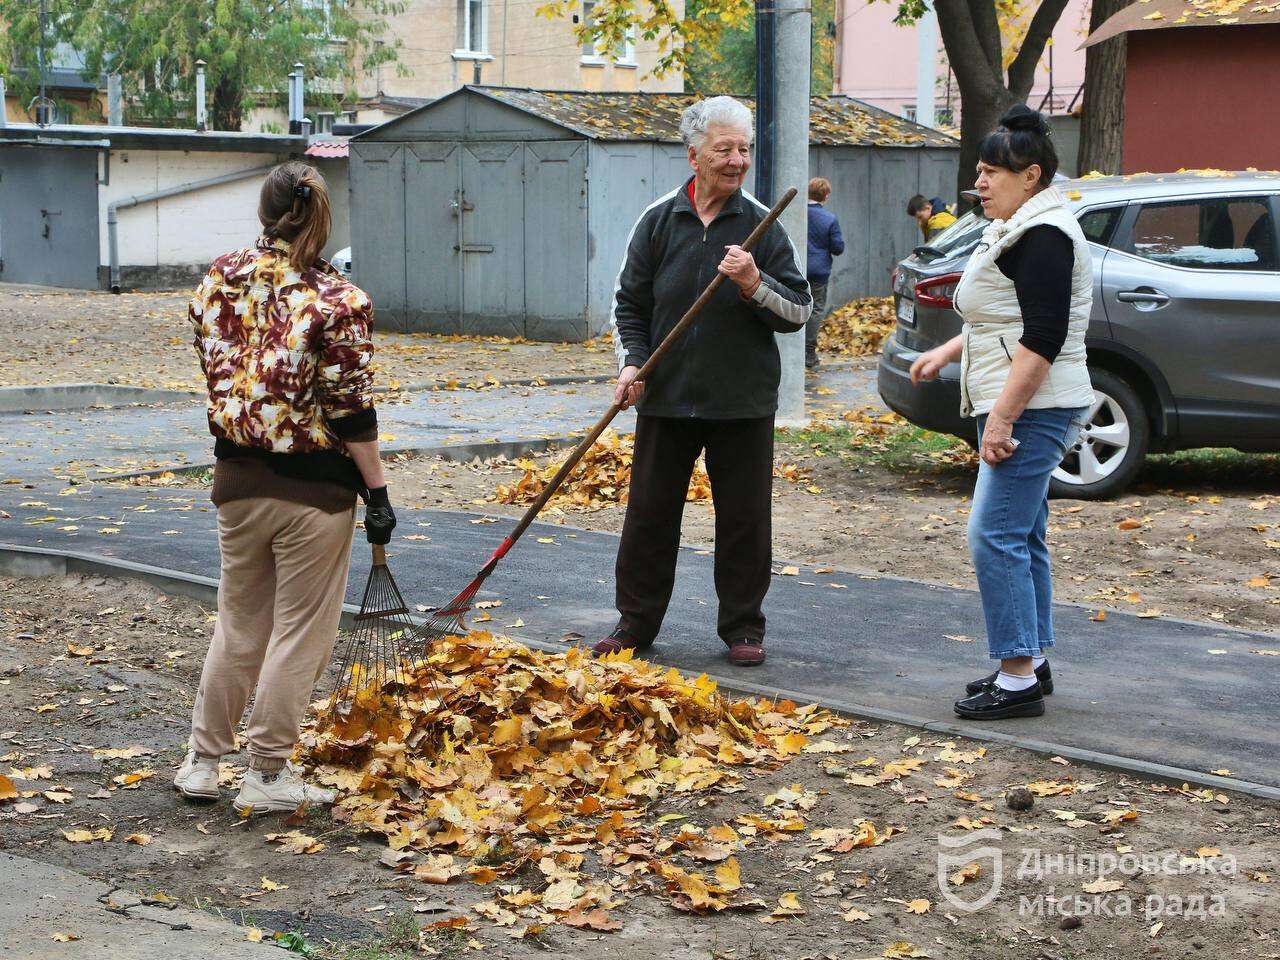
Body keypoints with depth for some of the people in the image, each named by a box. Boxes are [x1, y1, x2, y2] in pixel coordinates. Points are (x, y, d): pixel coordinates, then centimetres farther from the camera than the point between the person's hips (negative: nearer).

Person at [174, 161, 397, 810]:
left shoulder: (217, 280, 0)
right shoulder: (337, 301, -15)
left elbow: (212, 365, 10)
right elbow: (352, 413, -14)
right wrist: (377, 495, -8)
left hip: (236, 479, 5)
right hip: (313, 486, -5)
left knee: (238, 624, 19)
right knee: (299, 631, 8)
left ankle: (203, 762, 26)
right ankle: (268, 776, 14)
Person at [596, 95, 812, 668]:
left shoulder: (762, 225, 1)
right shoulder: (658, 221, 3)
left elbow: (799, 310, 0)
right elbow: (630, 303, 10)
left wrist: (755, 284, -18)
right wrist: (632, 361, -5)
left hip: (743, 401, -1)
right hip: (666, 398, 1)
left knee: (744, 518, 4)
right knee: (649, 513, 7)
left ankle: (743, 627, 18)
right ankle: (637, 621, 20)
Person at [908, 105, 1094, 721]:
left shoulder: (1042, 237, -16)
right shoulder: (1016, 230, 17)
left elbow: (1043, 336, -23)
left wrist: (1002, 418, -24)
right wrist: (949, 351, 25)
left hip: (1032, 410, -11)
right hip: (1018, 409, 11)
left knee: (995, 536, -12)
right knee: (1021, 536, 15)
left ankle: (1018, 680, -9)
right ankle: (1032, 663, 23)